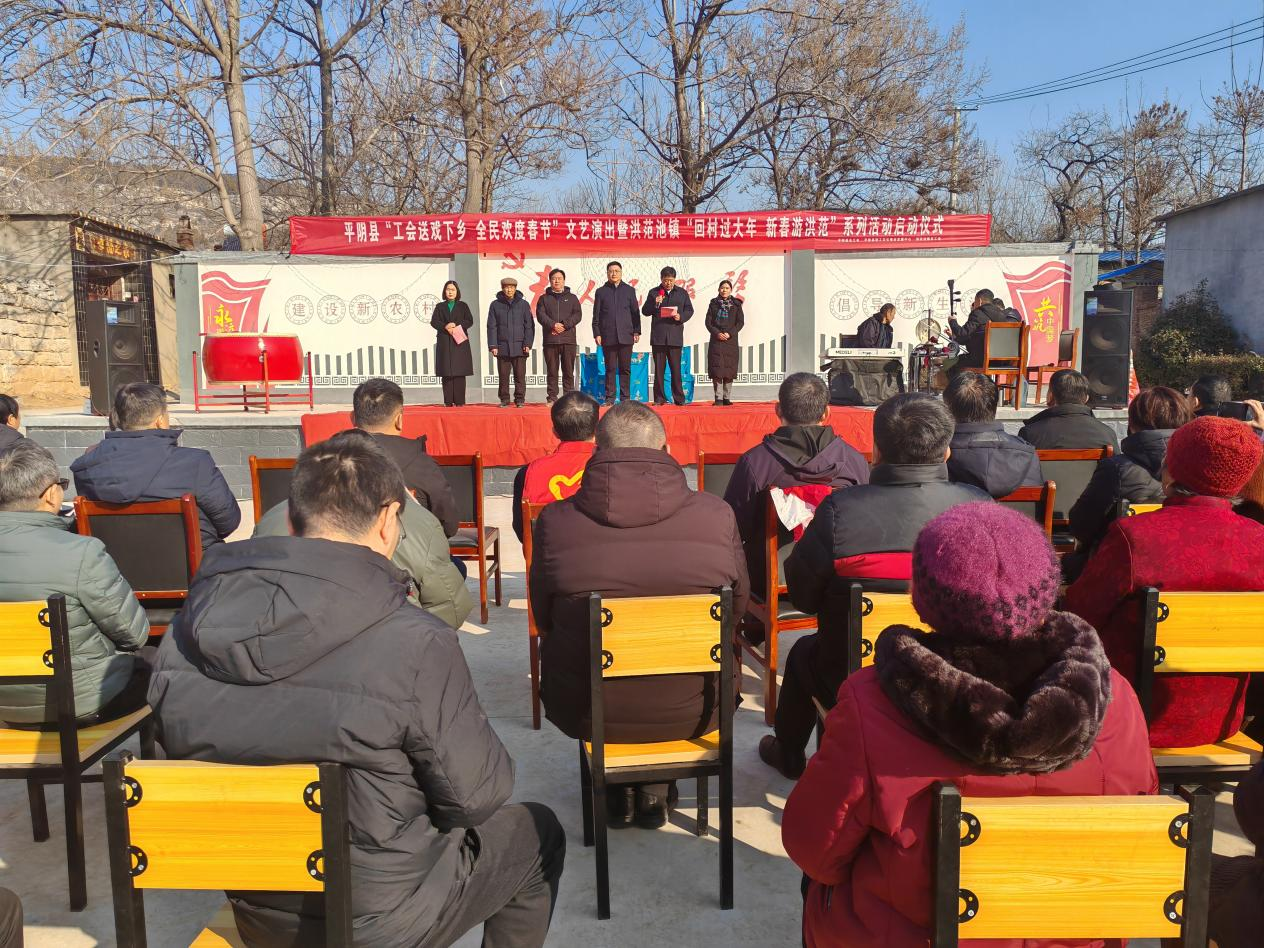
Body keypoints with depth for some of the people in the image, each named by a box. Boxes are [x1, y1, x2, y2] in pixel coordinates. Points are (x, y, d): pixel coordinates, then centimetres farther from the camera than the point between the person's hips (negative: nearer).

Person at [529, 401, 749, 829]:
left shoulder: (555, 520, -13)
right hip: (692, 711, 1)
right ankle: (654, 791, 36)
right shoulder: (716, 515, -12)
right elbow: (737, 607, 3)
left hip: (588, 713, 0)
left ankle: (617, 792, 38)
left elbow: (544, 619, 1)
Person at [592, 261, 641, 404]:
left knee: (625, 369, 2)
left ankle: (625, 398, 7)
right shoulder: (601, 291, 8)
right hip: (608, 336, -1)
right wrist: (597, 334, -2)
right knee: (610, 369, 2)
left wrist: (637, 331, 2)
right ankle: (609, 398, 5)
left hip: (625, 336, 1)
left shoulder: (629, 290, 10)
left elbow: (635, 312, 10)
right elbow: (596, 315, 6)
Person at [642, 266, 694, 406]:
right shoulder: (654, 293, 8)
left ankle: (679, 398, 4)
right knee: (658, 369, 2)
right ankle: (659, 398, 7)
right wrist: (655, 304, -11)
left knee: (676, 368, -1)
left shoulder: (682, 293, 11)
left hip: (675, 336, 0)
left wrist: (681, 317, -9)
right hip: (658, 336, 0)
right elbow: (645, 311, 7)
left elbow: (689, 310, 11)